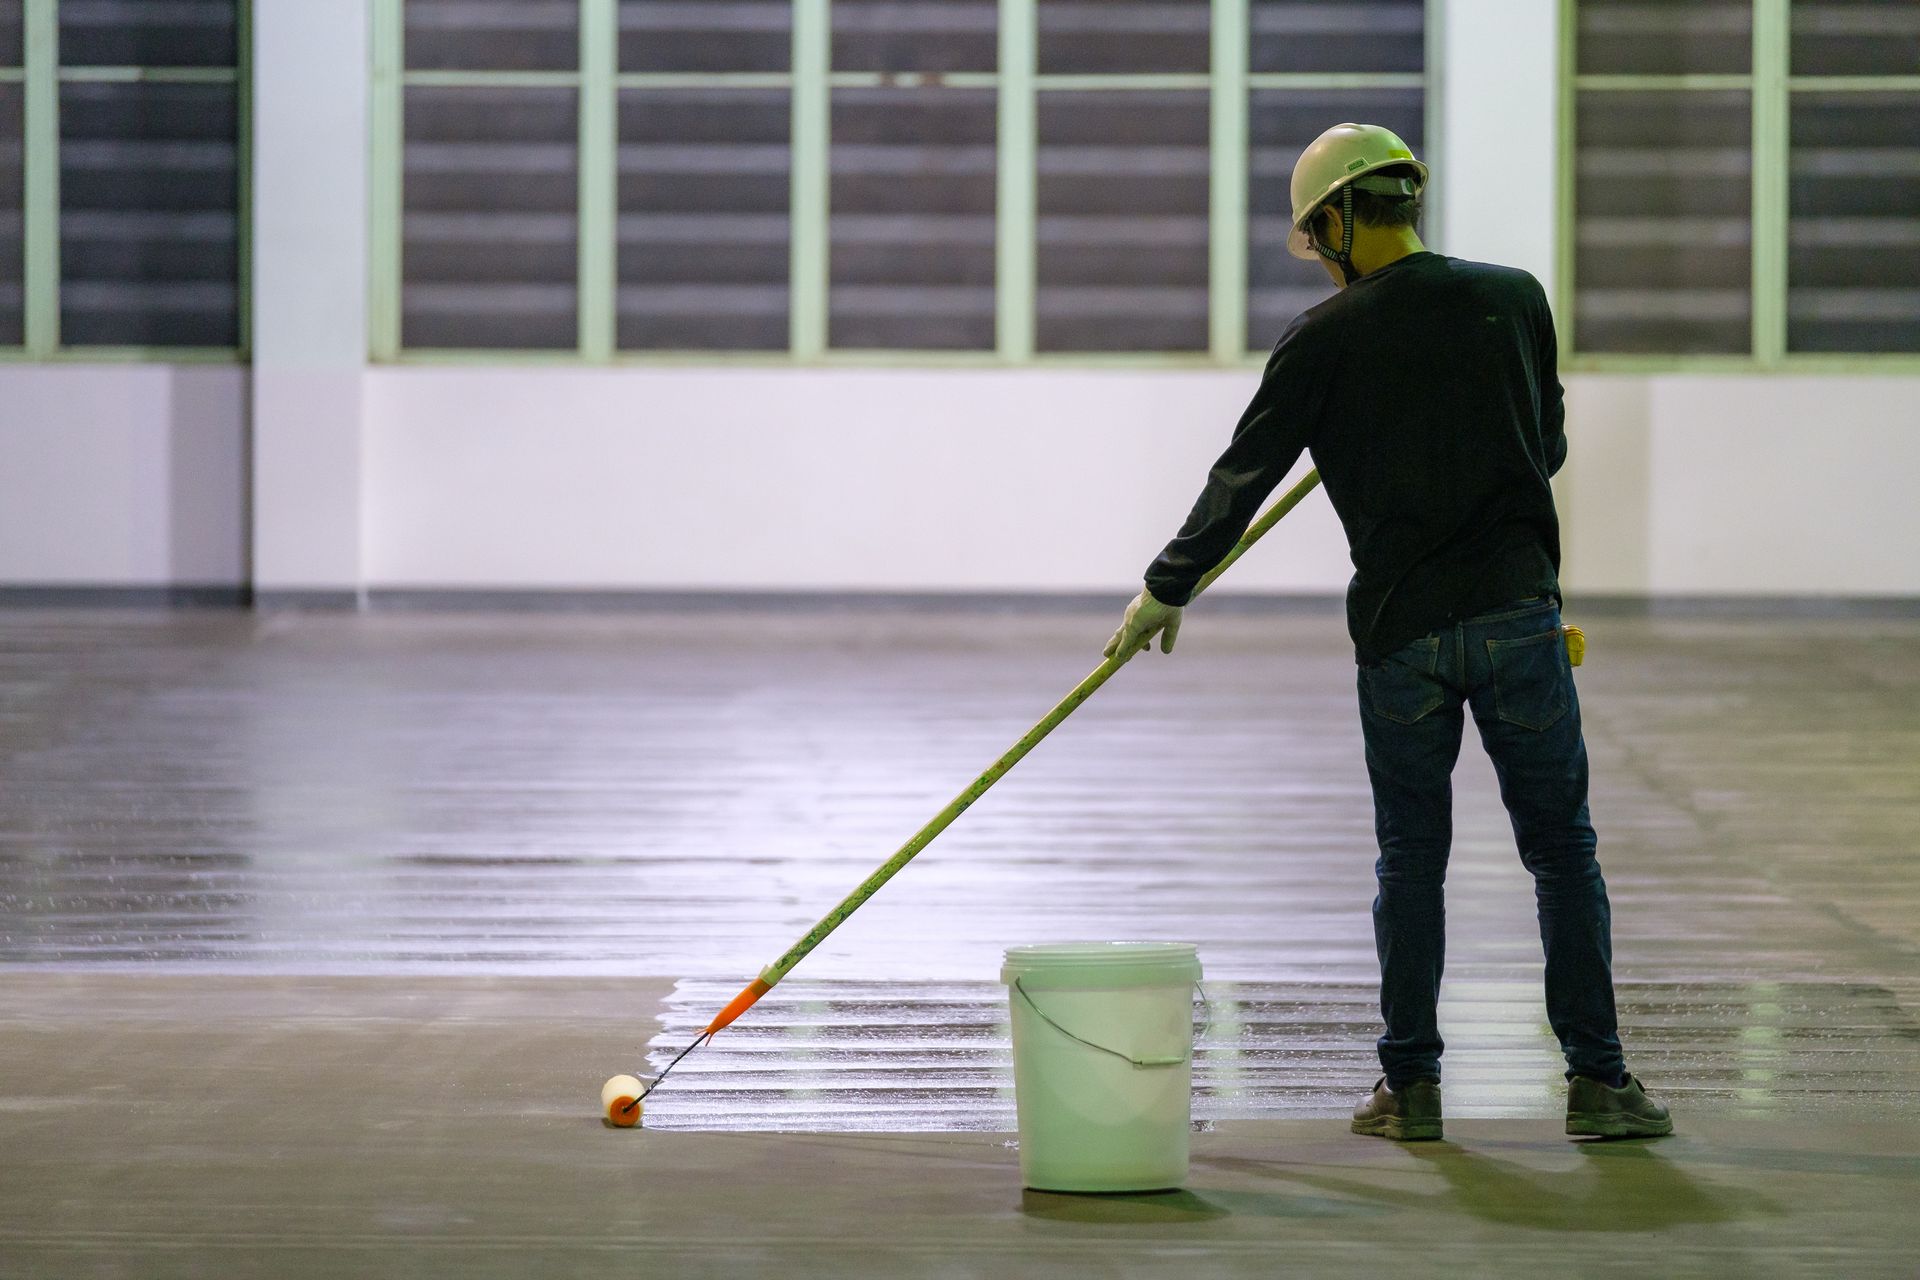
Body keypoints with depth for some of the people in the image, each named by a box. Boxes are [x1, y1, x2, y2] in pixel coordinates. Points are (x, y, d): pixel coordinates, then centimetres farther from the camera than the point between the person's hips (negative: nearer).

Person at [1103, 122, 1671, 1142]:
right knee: (1562, 847, 6)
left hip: (1399, 632, -1)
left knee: (1411, 860, 10)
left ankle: (1410, 1087, 11)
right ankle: (1597, 1082, 3)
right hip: (1517, 612, 1)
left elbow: (1242, 479, 3)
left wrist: (1166, 590, 14)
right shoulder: (1515, 300, 3)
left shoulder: (1325, 340, -3)